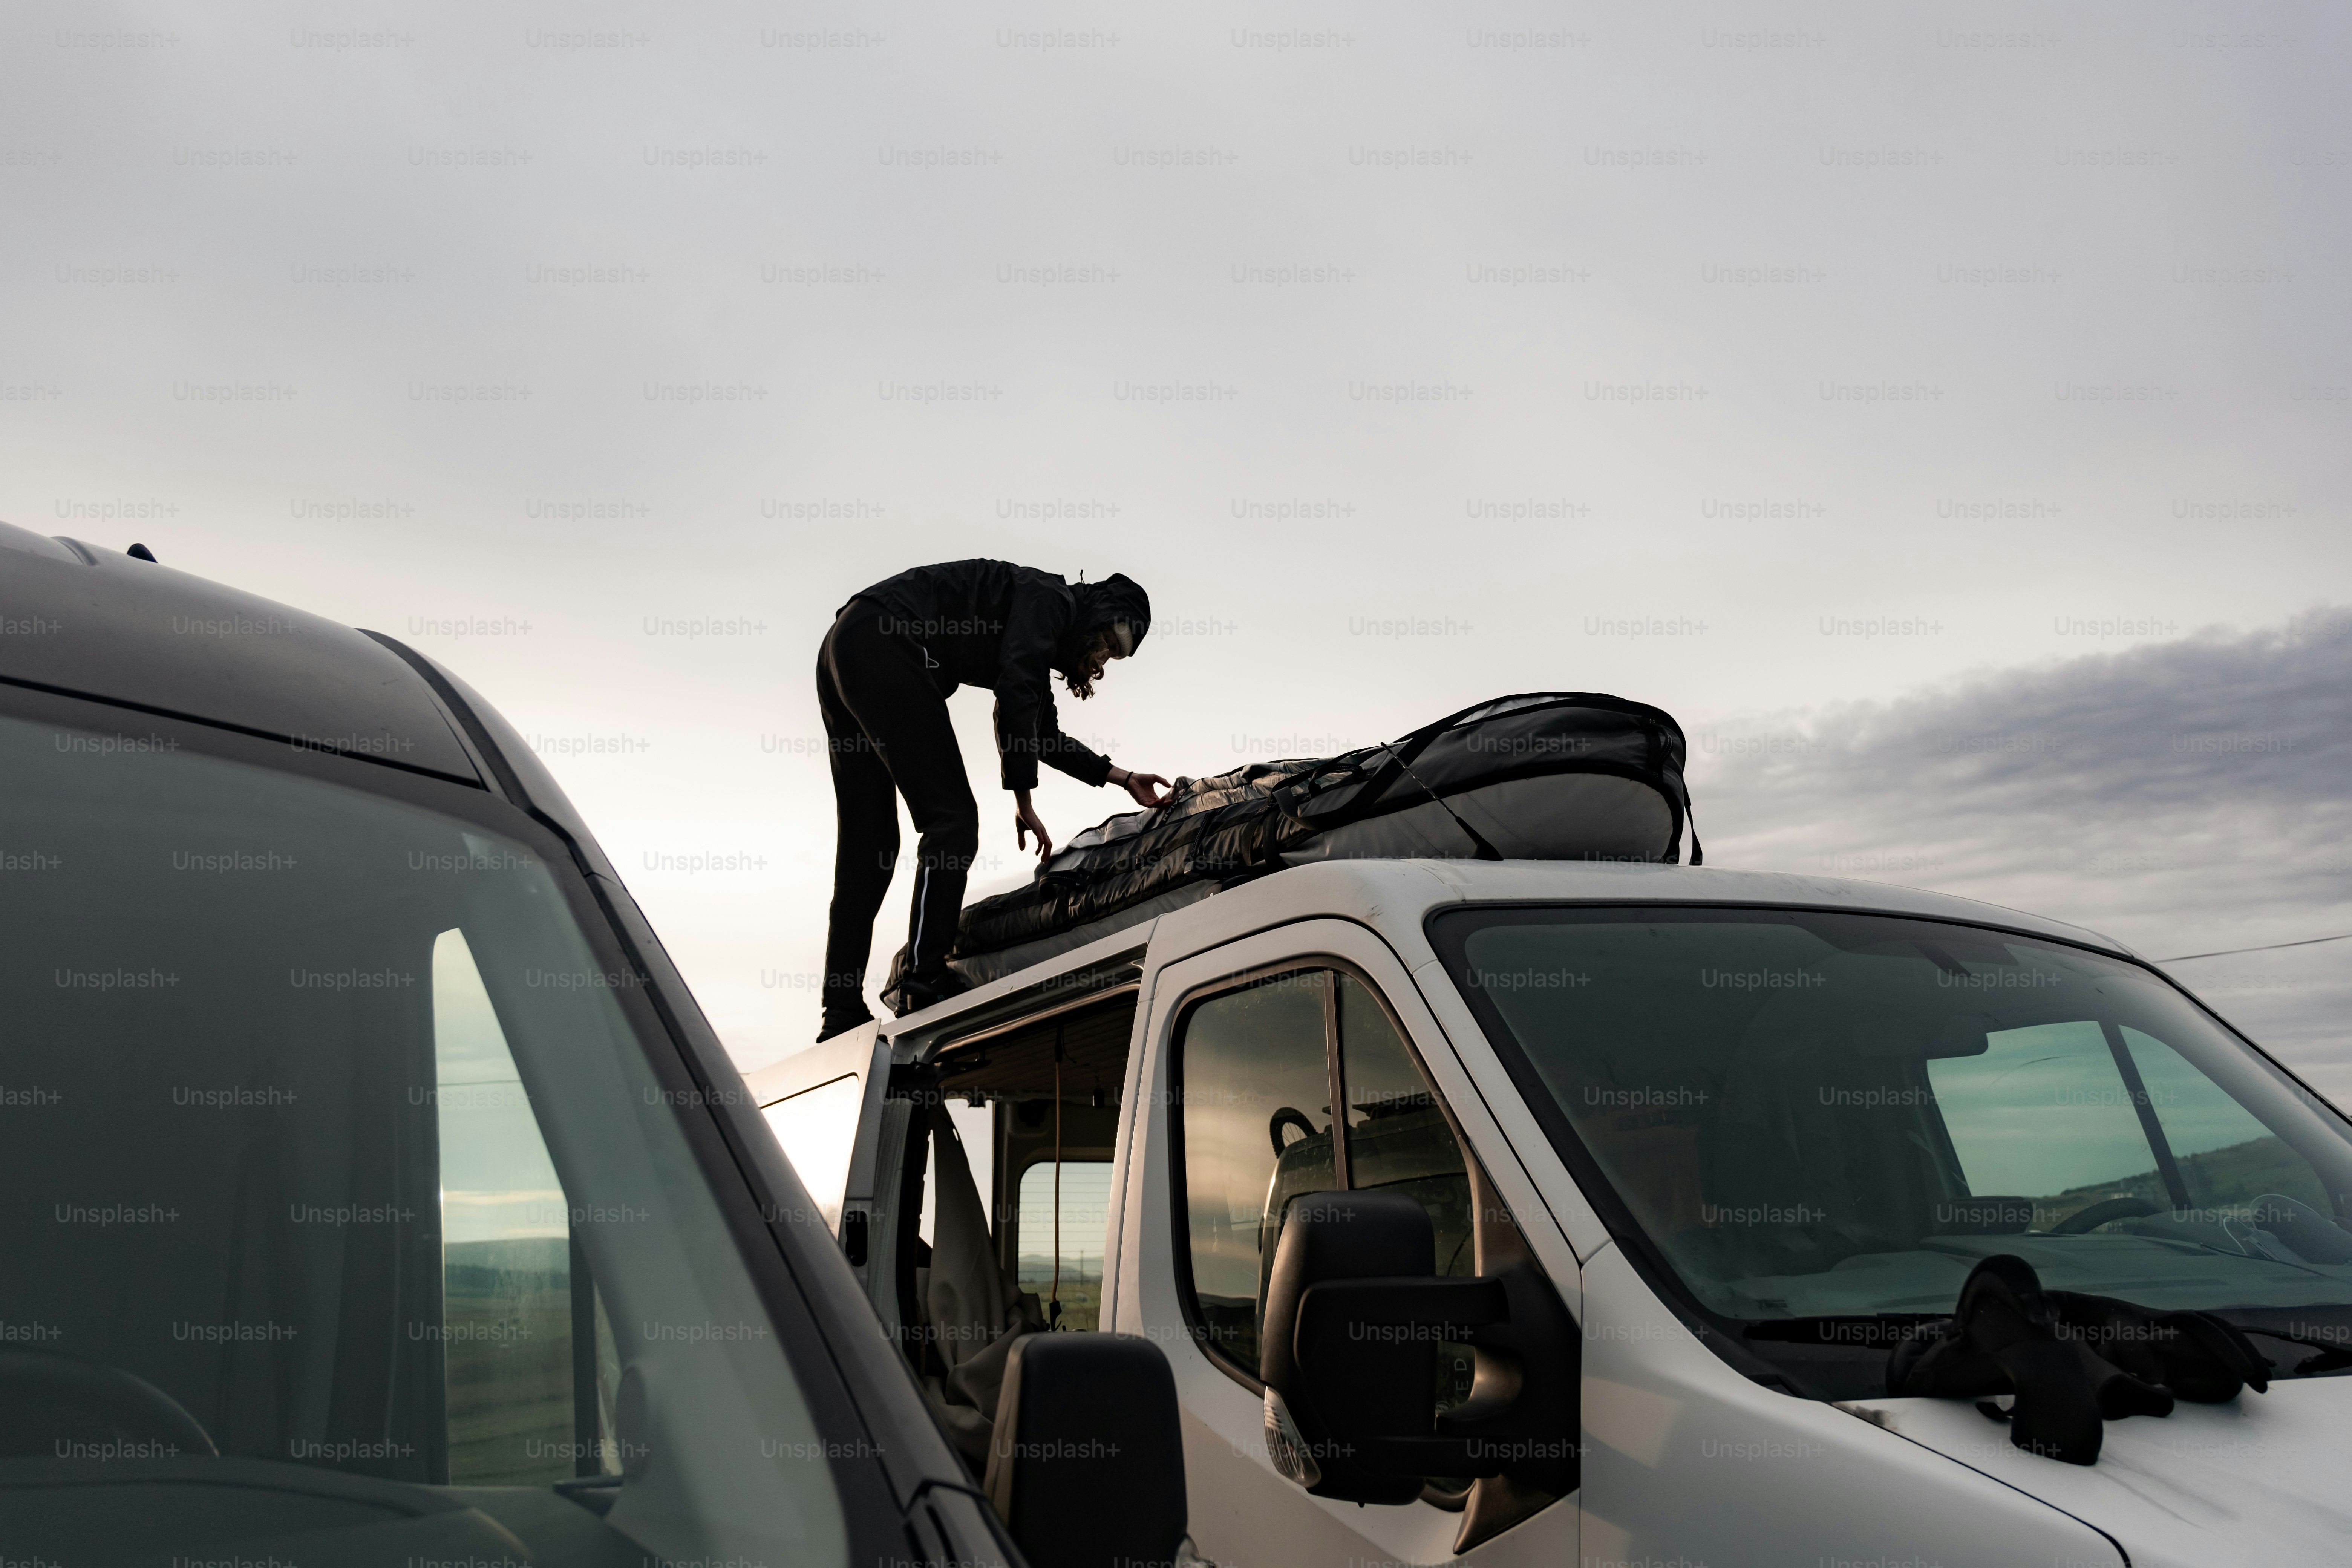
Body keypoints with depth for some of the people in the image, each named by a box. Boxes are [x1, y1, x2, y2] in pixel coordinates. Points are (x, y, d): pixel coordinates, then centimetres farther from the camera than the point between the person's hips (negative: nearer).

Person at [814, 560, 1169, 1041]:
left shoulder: (1041, 636, 25)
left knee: (868, 840, 6)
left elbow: (1045, 736, 31)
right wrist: (1024, 801, -10)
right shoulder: (1049, 599, -2)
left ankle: (842, 1012, 4)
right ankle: (926, 982, -18)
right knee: (952, 817, -11)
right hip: (882, 645, -10)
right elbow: (1014, 695, -14)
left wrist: (1122, 778, 31)